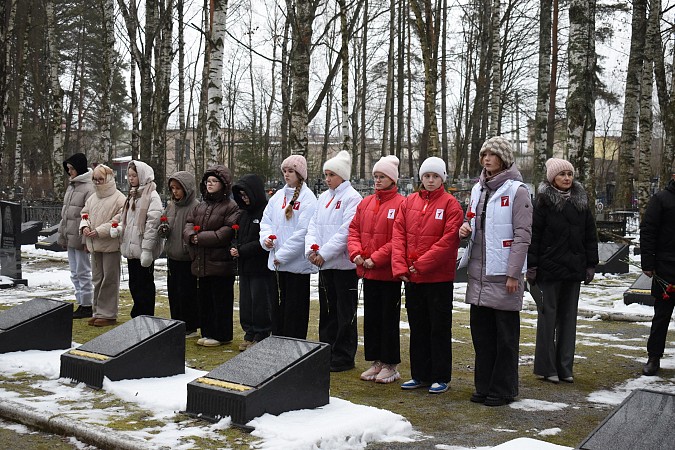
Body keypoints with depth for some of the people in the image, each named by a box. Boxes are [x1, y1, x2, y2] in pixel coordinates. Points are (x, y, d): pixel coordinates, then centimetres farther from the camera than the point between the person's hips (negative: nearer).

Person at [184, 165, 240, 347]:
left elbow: (225, 234, -19)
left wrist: (201, 237, -19)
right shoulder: (200, 207, 16)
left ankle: (221, 335, 10)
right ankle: (207, 333, 25)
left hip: (220, 264, -8)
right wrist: (191, 236, -14)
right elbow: (189, 224, 10)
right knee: (204, 299, 14)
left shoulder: (231, 207, -9)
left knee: (221, 301, 1)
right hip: (201, 263, 8)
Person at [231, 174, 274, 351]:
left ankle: (261, 336, 10)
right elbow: (237, 235, 19)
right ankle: (250, 335, 22)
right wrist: (234, 248, -3)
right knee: (246, 303, 12)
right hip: (244, 267, 8)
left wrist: (242, 250, -15)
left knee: (260, 303, 0)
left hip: (261, 268, -8)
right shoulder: (244, 213, 13)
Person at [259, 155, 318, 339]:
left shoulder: (307, 198, -10)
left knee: (295, 309, 0)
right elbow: (266, 220, 17)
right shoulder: (278, 196, 12)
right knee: (278, 305, 13)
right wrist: (266, 238, -5)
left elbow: (303, 232, -16)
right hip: (277, 263, 7)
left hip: (297, 263, -7)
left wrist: (283, 255, -16)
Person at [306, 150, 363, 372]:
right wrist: (312, 249, -7)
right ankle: (326, 352, 24)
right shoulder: (323, 197, 14)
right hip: (324, 263, 8)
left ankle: (343, 358, 8)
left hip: (344, 263, -7)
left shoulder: (352, 198, -10)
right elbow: (314, 225, 10)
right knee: (327, 310, 15)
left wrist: (324, 253, -19)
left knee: (345, 313, 1)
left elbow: (346, 231, -18)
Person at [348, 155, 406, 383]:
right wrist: (356, 253, -4)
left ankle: (390, 365, 12)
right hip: (367, 271, 6)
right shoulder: (366, 203, 10)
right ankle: (376, 362, 23)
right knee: (371, 317, 13)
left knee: (389, 318, 2)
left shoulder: (401, 204, -10)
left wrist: (376, 259, -17)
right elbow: (354, 229, 12)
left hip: (388, 272, -6)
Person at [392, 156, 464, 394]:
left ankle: (441, 377, 12)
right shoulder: (409, 202, 8)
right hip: (411, 278, 5)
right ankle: (420, 375, 23)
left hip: (439, 277, -5)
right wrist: (400, 266, -8)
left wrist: (421, 264, -16)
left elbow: (449, 240, -14)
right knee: (418, 327, 13)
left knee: (439, 329, 3)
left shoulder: (450, 204, -5)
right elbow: (398, 235, 4)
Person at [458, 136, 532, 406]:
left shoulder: (516, 190, -7)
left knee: (505, 334, 2)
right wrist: (466, 229, 1)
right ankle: (484, 386, 22)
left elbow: (522, 235, -11)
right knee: (481, 331, 11)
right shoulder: (478, 189, 13)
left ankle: (504, 389, 10)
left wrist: (513, 273, -16)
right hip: (478, 273, 7)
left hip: (503, 274, -7)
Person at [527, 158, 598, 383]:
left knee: (569, 317, 8)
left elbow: (590, 235, 13)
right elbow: (534, 235, -7)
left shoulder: (581, 201, 10)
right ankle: (546, 367, 9)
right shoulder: (544, 201, -4)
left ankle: (565, 367, 15)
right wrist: (531, 266, -11)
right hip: (549, 268, -4)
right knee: (548, 316, 2)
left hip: (574, 269, 5)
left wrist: (591, 265, 8)